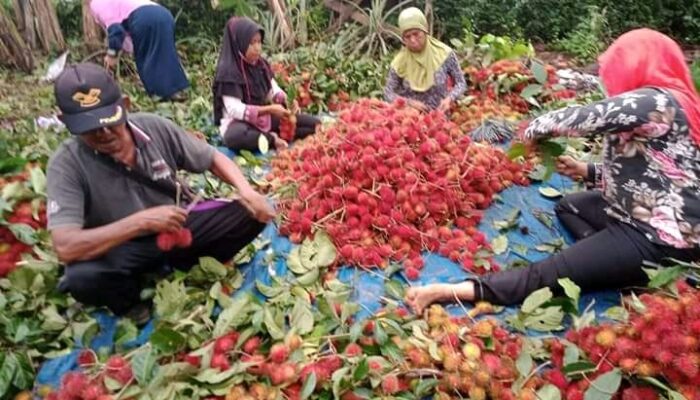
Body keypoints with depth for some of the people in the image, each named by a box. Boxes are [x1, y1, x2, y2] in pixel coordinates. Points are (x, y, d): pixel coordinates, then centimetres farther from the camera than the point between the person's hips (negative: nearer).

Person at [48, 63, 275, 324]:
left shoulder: (155, 127, -14)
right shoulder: (66, 165, -21)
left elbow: (213, 159, -2)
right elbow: (65, 248, -31)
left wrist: (246, 191, -21)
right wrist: (141, 221, -38)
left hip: (178, 226, 3)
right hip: (121, 249, -2)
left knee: (252, 214, -15)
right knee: (82, 278, -35)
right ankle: (129, 301, 2)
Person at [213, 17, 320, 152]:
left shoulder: (261, 64, 3)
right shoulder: (228, 71, -17)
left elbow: (274, 91, 9)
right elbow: (235, 110, -24)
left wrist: (287, 100, -14)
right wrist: (269, 109, -30)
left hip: (265, 118, 7)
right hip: (239, 122, -6)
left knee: (314, 124, -2)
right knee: (234, 137, -45)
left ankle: (274, 137, -17)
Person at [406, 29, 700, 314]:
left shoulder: (655, 100, -17)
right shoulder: (667, 102, 15)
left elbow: (577, 119, -25)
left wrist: (534, 130, -5)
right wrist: (587, 171, 11)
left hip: (658, 239, -11)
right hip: (659, 223, 11)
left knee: (544, 276, -20)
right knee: (568, 206, 23)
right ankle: (610, 263, 1)